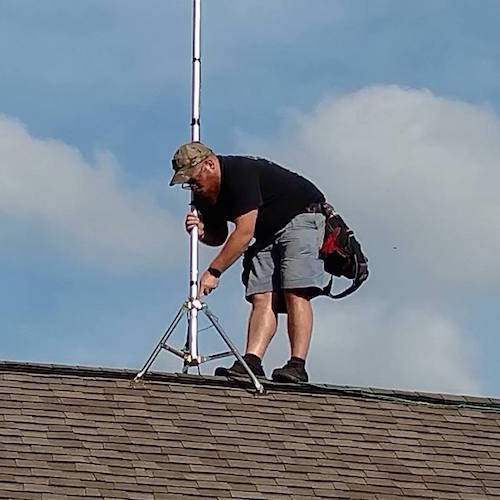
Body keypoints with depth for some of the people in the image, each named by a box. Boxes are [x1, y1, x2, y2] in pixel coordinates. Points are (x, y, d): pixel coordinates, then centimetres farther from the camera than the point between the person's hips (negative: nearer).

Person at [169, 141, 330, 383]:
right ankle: (251, 362, -22)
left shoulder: (240, 173, -28)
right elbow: (219, 237, 13)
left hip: (302, 217, -9)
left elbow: (244, 232, -30)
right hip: (268, 233, 9)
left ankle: (297, 365, -29)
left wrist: (213, 271, -27)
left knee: (295, 292, -22)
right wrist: (202, 232, -11)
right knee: (262, 297, -9)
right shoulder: (204, 194, 0)